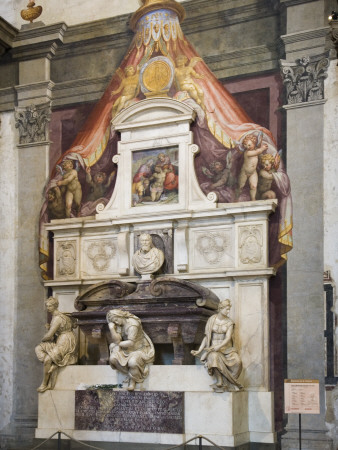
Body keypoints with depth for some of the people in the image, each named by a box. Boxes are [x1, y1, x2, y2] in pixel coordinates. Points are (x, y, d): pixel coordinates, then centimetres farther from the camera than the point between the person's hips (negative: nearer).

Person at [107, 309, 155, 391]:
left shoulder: (132, 324, -24)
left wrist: (118, 344, -11)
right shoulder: (119, 325, 0)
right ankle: (130, 373, 1)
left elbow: (131, 343, -27)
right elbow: (116, 340, -11)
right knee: (112, 359, -14)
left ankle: (133, 379, -6)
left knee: (132, 362, -37)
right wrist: (111, 328, -23)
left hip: (139, 349, -8)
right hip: (127, 350, 8)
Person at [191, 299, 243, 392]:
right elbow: (206, 337, 4)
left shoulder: (229, 322, 1)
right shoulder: (211, 320, 1)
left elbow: (228, 338, -11)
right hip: (212, 349, -1)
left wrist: (219, 347, -28)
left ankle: (228, 384, -15)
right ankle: (220, 382, -30)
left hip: (226, 348, 1)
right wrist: (199, 351, -6)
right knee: (214, 358, -39)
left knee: (237, 361, -31)